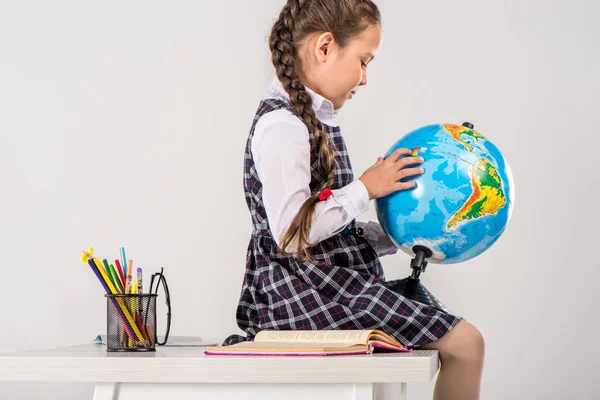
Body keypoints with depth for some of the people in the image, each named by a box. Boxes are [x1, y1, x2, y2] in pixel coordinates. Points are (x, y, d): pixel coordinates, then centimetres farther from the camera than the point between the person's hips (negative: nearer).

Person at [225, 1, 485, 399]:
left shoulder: (313, 120, 16)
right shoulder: (282, 125, -15)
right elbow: (291, 234, -24)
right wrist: (366, 188, -15)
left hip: (328, 283, 10)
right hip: (306, 290, -10)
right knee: (464, 342, -10)